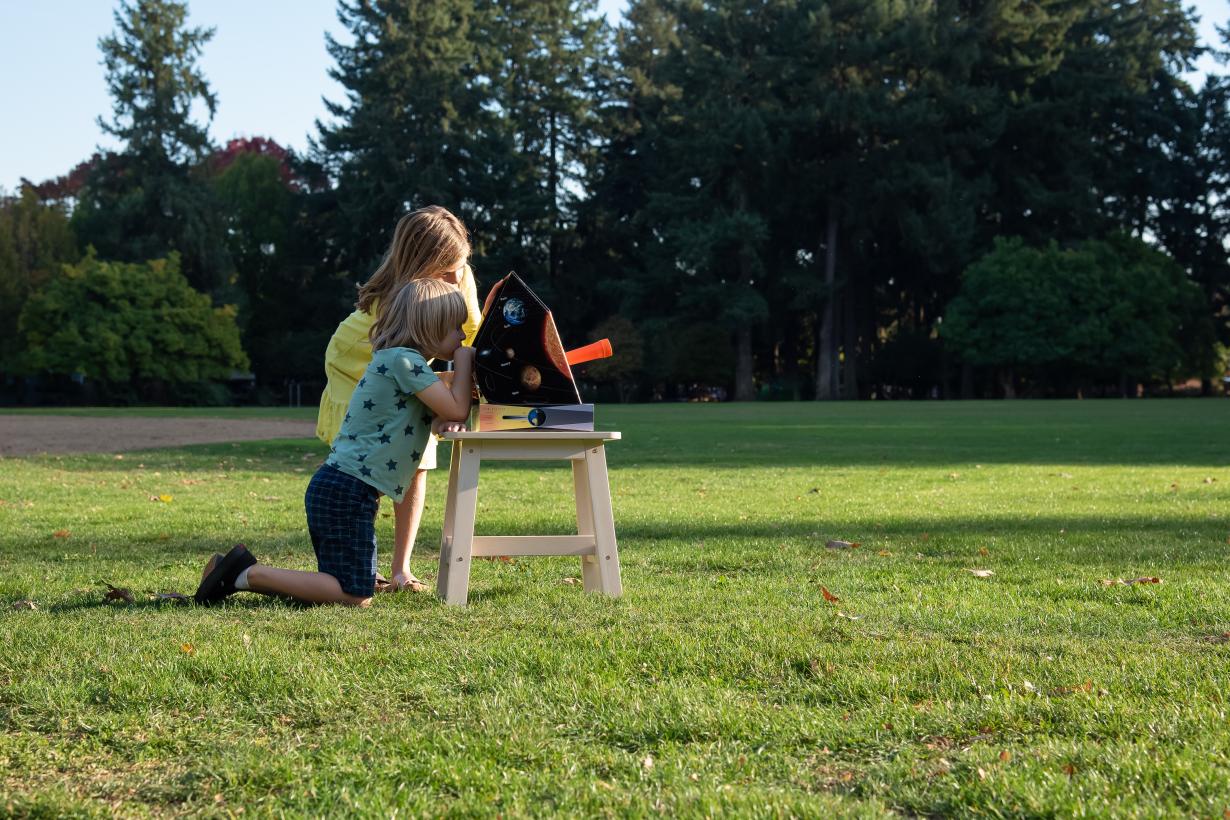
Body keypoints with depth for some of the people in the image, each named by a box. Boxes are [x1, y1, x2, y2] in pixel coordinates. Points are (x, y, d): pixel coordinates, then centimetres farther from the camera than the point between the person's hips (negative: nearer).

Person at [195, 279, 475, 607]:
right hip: (348, 490, -10)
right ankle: (249, 574, -11)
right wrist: (464, 358, -1)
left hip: (332, 487, 10)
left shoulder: (391, 359, 19)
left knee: (346, 586, 12)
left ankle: (242, 571, 9)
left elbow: (444, 414, 22)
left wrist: (443, 420, -2)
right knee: (356, 596, -12)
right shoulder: (403, 359, -11)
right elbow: (456, 410, -14)